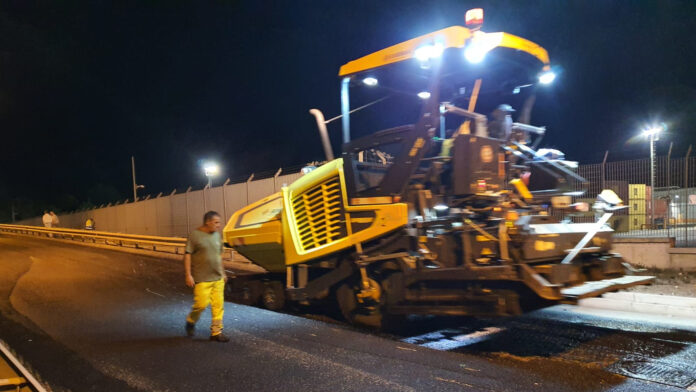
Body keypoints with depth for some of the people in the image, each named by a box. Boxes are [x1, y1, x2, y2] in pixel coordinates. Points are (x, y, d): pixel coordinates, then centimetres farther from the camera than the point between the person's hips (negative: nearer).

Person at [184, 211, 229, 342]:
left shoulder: (217, 235, 10)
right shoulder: (195, 235, -7)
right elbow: (187, 255, -8)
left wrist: (222, 272, 19)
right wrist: (188, 275, -12)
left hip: (217, 278, 6)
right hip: (202, 279, -5)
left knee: (218, 305, 4)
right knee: (201, 304, -4)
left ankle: (216, 332, 12)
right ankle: (191, 321, 25)